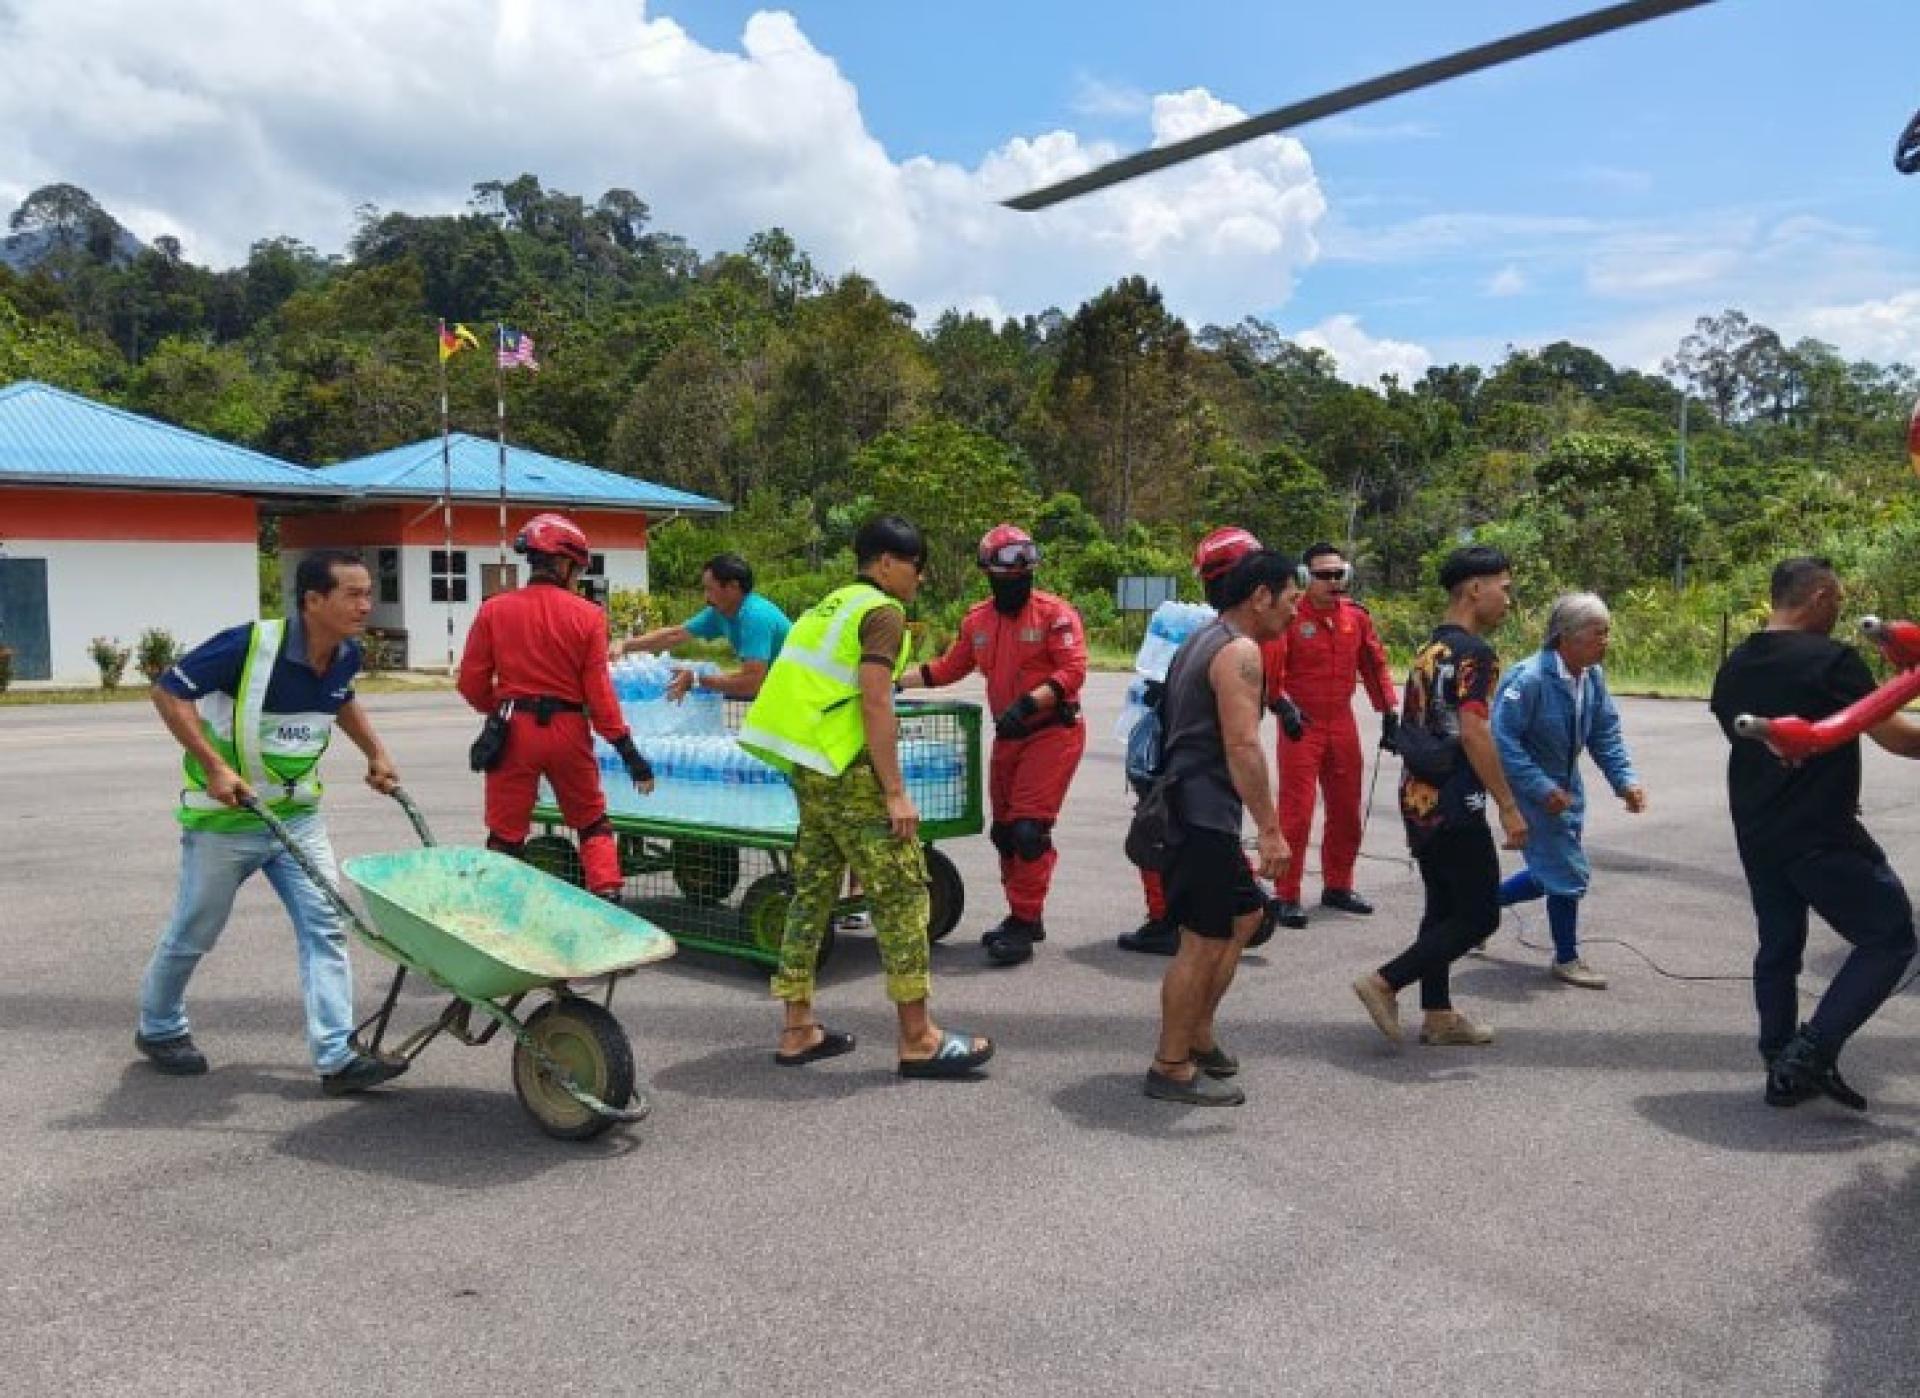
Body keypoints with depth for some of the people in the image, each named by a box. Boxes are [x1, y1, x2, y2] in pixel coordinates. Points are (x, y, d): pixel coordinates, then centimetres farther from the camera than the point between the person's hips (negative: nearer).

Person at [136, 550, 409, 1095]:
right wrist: (213, 766, -25)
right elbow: (169, 691, -18)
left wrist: (376, 752, 9)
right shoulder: (250, 644, -25)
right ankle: (158, 1028, 39)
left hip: (297, 815, 5)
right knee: (193, 934, 13)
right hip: (225, 817, -5)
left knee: (325, 926, -6)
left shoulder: (346, 656, -4)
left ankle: (336, 1056, -5)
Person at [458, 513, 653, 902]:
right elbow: (598, 690, -7)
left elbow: (471, 683, 0)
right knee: (593, 824, 18)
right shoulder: (588, 615, -5)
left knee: (505, 834, 10)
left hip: (514, 731, 0)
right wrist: (626, 748, -1)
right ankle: (609, 899, 10)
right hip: (569, 731, 0)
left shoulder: (494, 610, -2)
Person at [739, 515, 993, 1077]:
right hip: (847, 771, -9)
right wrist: (896, 792, -18)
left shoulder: (833, 604, 18)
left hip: (809, 768, 9)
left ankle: (798, 1030, 18)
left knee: (812, 891, 12)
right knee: (901, 892, -4)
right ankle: (918, 1039, -1)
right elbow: (874, 705, -17)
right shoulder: (882, 611, -9)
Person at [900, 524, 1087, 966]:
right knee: (1004, 830, 12)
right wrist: (897, 681, 8)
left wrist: (1028, 703, -28)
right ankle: (1024, 916, 27)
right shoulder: (977, 621, 6)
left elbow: (1073, 670, -18)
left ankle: (1023, 923, -3)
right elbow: (948, 668, 16)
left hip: (1053, 731, -6)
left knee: (1029, 829, -13)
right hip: (1008, 735, 7)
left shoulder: (1055, 612, -11)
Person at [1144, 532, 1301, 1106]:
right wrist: (1271, 830, -20)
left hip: (1187, 806, 11)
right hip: (1203, 814, -11)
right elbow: (1243, 747, -22)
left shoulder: (1204, 640, 17)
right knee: (1204, 941, -2)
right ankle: (1171, 1067, 7)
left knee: (1246, 914, 20)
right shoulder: (1240, 650, -14)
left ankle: (1198, 1035, 27)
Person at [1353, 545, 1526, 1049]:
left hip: (1418, 799, 9)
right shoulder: (1474, 652, -14)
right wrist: (1509, 807, -19)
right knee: (1479, 915, -1)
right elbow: (1473, 733, -22)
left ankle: (1437, 1015, 20)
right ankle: (1384, 983, -4)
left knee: (1444, 907, 15)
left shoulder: (1430, 650, 14)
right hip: (1455, 805, -9)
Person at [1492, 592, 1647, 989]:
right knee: (1568, 872, -1)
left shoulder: (1593, 676, -2)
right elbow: (1503, 740, -27)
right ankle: (1566, 959, 19)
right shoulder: (1530, 678, -27)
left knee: (1552, 872, 17)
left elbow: (1606, 734, 3)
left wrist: (1626, 781, -10)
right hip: (1533, 790, -8)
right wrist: (1543, 789, -28)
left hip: (1565, 787, 8)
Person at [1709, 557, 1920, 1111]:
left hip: (1756, 832, 8)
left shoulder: (1735, 666, 10)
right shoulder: (1831, 660, -14)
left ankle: (1783, 1070, 21)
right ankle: (1813, 1050, -4)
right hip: (1823, 836, -8)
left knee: (1778, 946, 16)